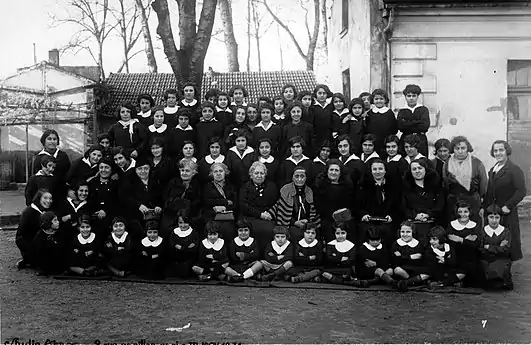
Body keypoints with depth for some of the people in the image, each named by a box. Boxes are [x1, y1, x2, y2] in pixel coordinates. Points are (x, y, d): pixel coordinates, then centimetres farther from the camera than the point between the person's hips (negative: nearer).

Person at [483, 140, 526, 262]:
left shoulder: (514, 169, -7)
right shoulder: (492, 170, 15)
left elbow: (521, 191, -14)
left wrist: (508, 206, -17)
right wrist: (484, 207, 8)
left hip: (507, 213, -6)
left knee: (511, 240, 2)